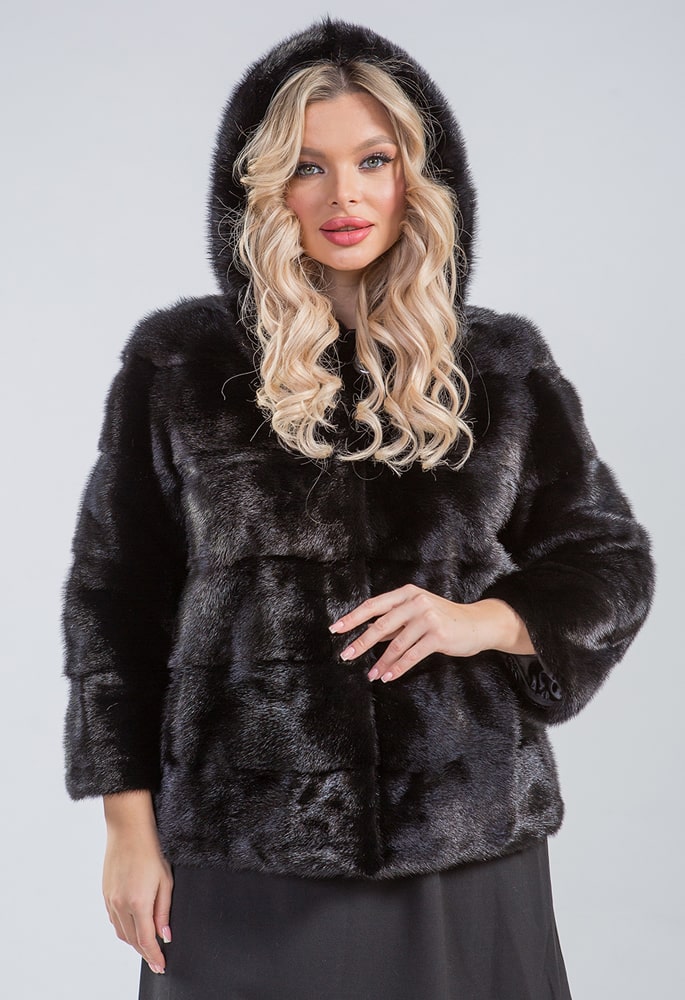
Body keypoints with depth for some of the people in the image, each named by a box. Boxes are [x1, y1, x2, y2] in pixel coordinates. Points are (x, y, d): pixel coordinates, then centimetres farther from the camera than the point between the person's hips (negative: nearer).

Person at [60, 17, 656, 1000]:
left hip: (467, 843, 2)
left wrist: (482, 619, -9)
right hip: (244, 853, -1)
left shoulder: (503, 364, 4)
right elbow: (113, 593, 3)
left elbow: (614, 562, 10)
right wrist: (129, 823, 0)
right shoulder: (177, 362, 0)